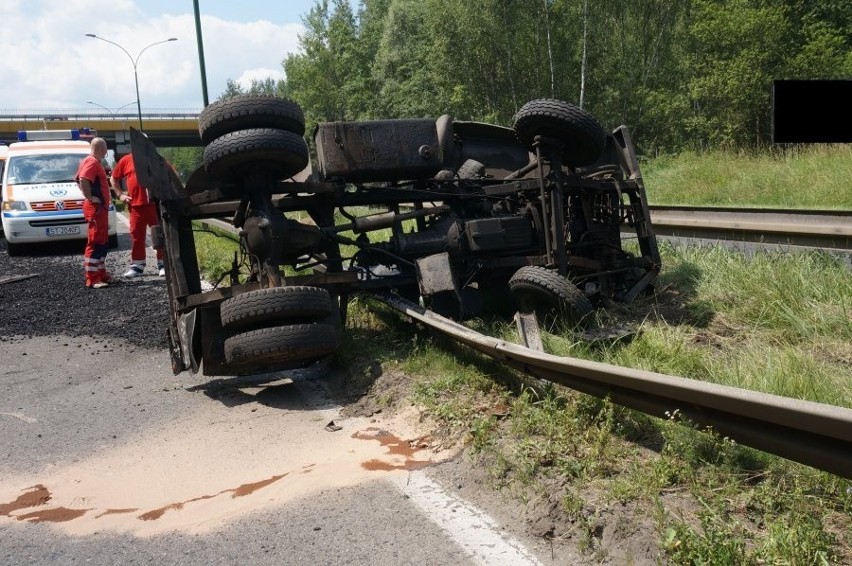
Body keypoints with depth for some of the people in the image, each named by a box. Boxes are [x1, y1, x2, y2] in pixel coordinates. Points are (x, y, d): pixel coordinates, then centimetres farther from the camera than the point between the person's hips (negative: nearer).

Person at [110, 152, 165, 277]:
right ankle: (137, 265, 13)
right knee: (136, 235, 4)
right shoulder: (126, 160, 7)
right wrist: (120, 194, 6)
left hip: (155, 203, -1)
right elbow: (113, 179, 16)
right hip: (136, 205, 1)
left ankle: (163, 264, 10)